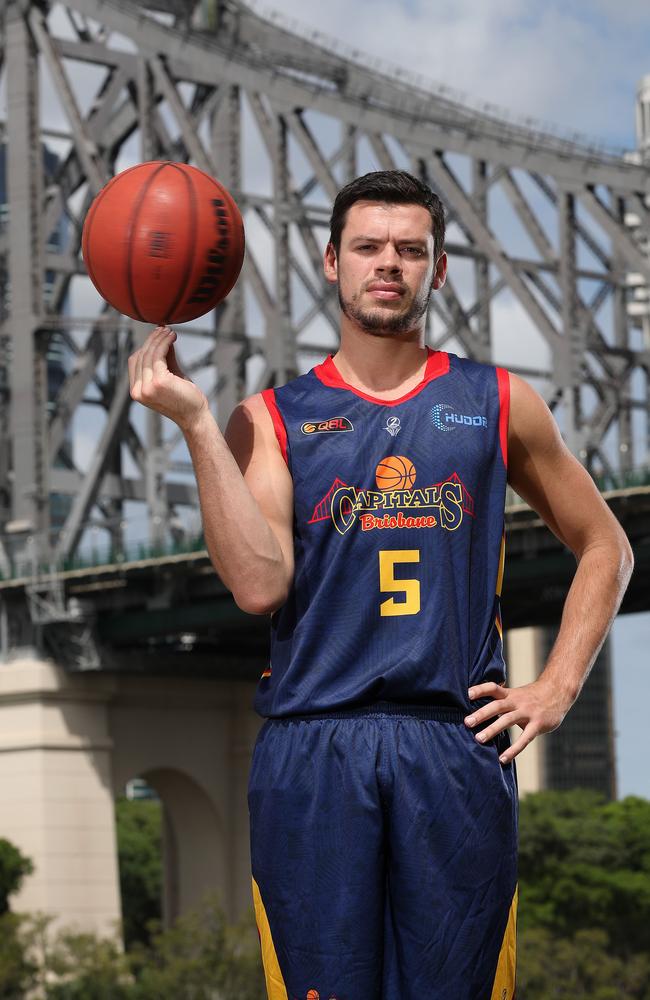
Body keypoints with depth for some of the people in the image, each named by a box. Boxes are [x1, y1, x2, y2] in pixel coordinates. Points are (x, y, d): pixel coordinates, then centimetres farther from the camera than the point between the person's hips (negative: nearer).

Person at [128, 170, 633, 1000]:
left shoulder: (497, 405, 13)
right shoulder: (271, 419, 8)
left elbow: (604, 547, 22)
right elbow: (259, 584, -8)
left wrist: (557, 688, 10)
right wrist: (195, 422, -12)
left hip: (458, 745, 1)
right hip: (310, 749, -1)